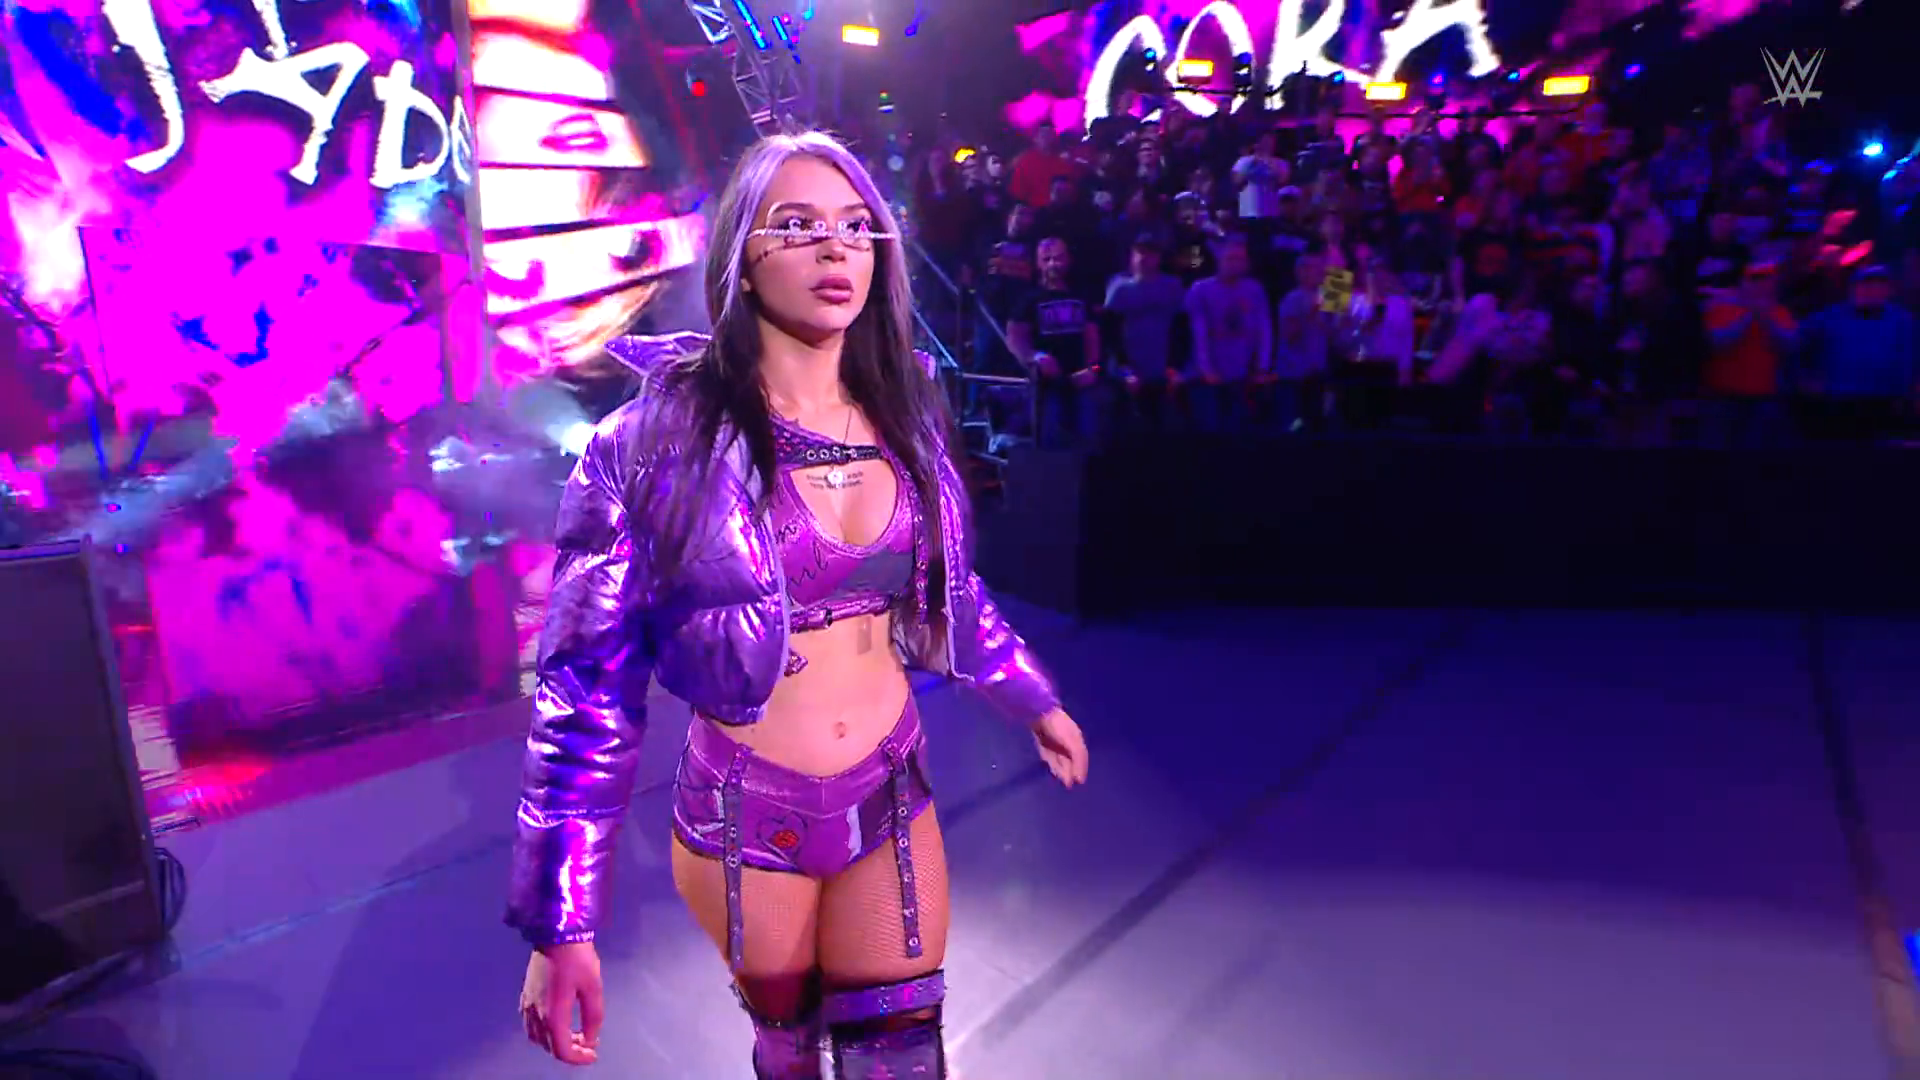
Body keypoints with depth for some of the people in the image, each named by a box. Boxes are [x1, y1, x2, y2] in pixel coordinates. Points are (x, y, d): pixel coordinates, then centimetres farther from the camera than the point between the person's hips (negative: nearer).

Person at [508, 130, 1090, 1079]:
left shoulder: (901, 420, -2)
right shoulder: (660, 437, -15)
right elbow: (588, 676, -14)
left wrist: (1034, 699, 21)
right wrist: (561, 920, -14)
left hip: (893, 799, 3)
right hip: (744, 818, -2)